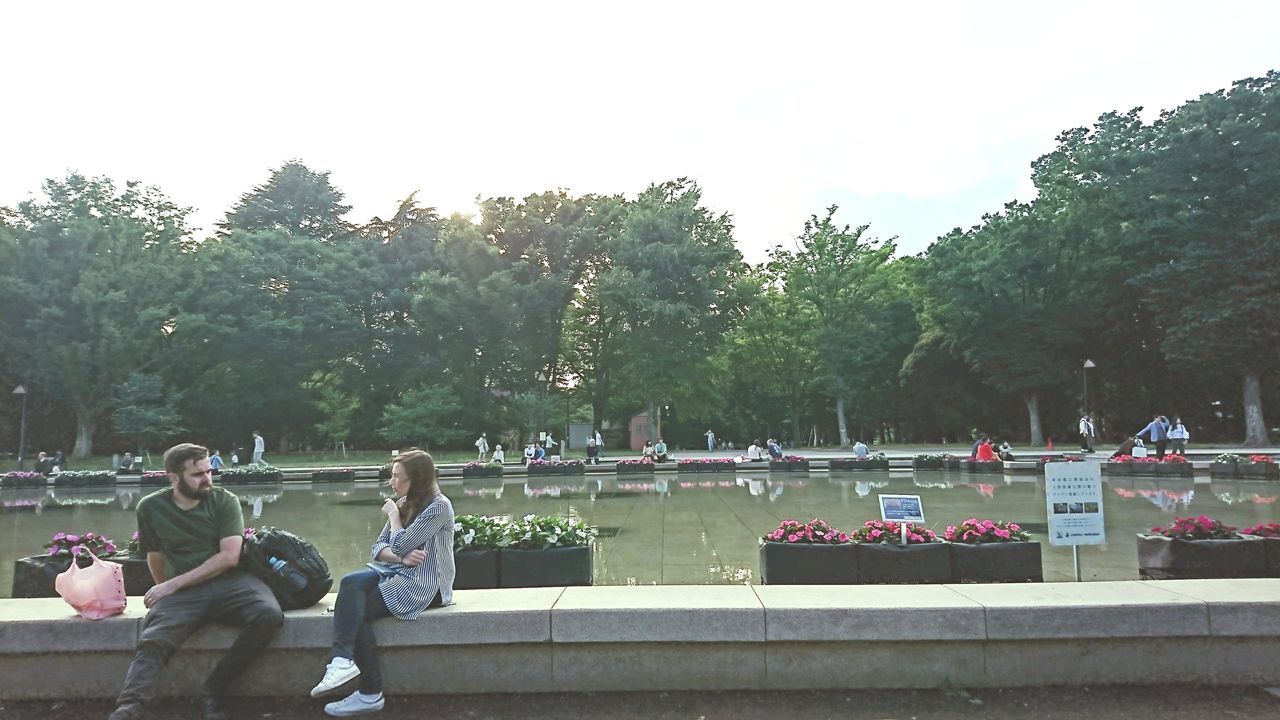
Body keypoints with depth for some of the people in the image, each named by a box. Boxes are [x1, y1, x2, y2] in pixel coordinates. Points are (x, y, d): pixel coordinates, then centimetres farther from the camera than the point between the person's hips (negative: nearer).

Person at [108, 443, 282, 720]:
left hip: (230, 581, -1)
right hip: (184, 591, 1)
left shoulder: (225, 501, 0)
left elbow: (229, 556, -9)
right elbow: (155, 556, 22)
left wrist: (174, 584, -13)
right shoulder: (150, 507, 6)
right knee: (153, 641, -28)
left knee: (269, 615, -30)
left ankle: (212, 692, -19)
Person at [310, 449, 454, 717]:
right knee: (350, 583, -20)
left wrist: (393, 515, -2)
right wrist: (402, 557, -14)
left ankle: (370, 693, -14)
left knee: (356, 608, -19)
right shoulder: (403, 503, 12)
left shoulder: (438, 506, -14)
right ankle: (343, 661, -31)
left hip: (425, 585, -8)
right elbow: (378, 548, 7)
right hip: (399, 573, 8)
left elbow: (399, 546, -19)